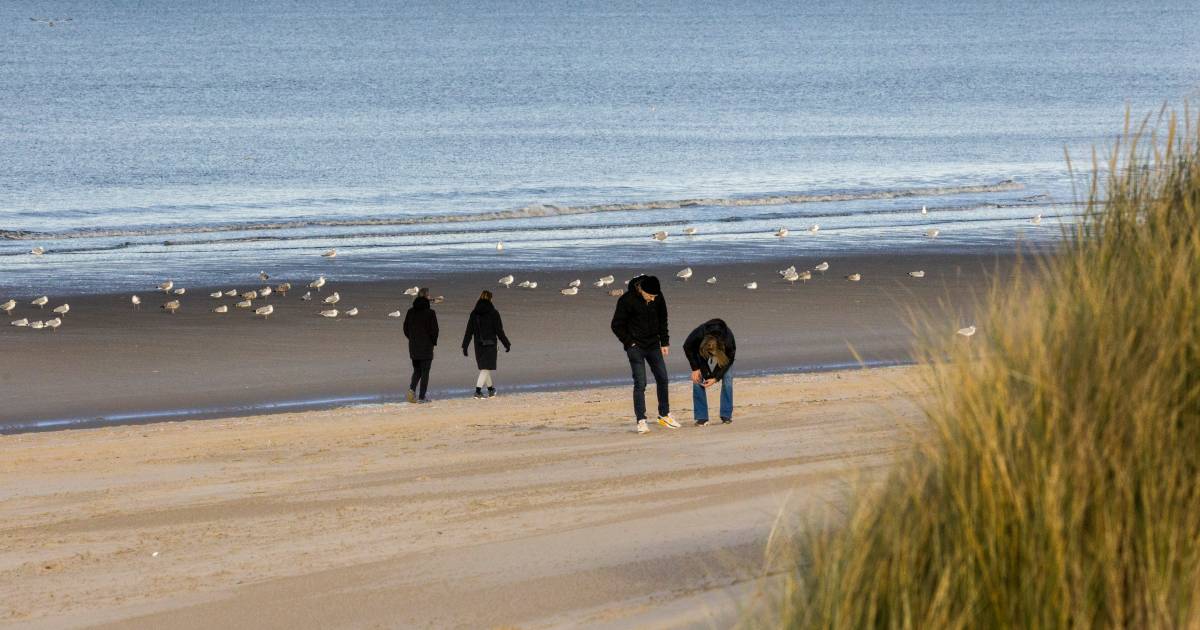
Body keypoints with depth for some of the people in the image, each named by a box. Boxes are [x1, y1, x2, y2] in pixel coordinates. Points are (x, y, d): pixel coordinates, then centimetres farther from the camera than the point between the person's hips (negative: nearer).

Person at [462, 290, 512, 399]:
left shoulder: (474, 313, 3)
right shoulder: (493, 313, -8)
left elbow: (469, 331, 4)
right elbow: (499, 331, -6)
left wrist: (465, 346, 8)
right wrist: (507, 344, 3)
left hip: (478, 344, 4)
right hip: (490, 345, -4)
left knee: (484, 367, 17)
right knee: (486, 368, -3)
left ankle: (491, 389, 32)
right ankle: (478, 391, -16)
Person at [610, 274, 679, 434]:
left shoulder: (658, 298, -3)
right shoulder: (627, 300, -18)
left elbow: (662, 320, 12)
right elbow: (617, 325, -10)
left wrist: (664, 342, 9)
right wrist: (630, 343, -10)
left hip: (653, 345, 5)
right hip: (635, 347, -5)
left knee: (662, 379, 8)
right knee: (640, 383, -10)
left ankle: (664, 415, 23)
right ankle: (641, 421, -7)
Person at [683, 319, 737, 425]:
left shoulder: (728, 340, -40)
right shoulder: (697, 335, -40)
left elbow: (729, 360, -21)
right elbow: (687, 348, -17)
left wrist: (716, 378, -26)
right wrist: (695, 368, -20)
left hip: (725, 352, -1)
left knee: (727, 380, -14)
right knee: (697, 381, -13)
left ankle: (726, 415, -2)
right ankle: (701, 417, -8)